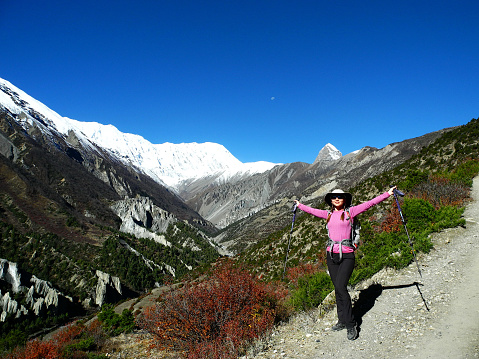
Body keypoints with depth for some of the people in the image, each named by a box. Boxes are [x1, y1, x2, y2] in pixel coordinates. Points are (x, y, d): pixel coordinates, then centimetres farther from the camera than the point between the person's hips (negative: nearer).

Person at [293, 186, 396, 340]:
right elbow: (312, 211, 27)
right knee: (337, 289, 9)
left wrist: (387, 194, -2)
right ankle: (342, 321, 21)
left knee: (341, 287, -14)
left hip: (347, 255, -4)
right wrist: (299, 205, 39)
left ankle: (351, 325, -2)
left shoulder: (350, 211, 2)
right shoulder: (328, 214, 12)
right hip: (331, 254, 4)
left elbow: (369, 203, 0)